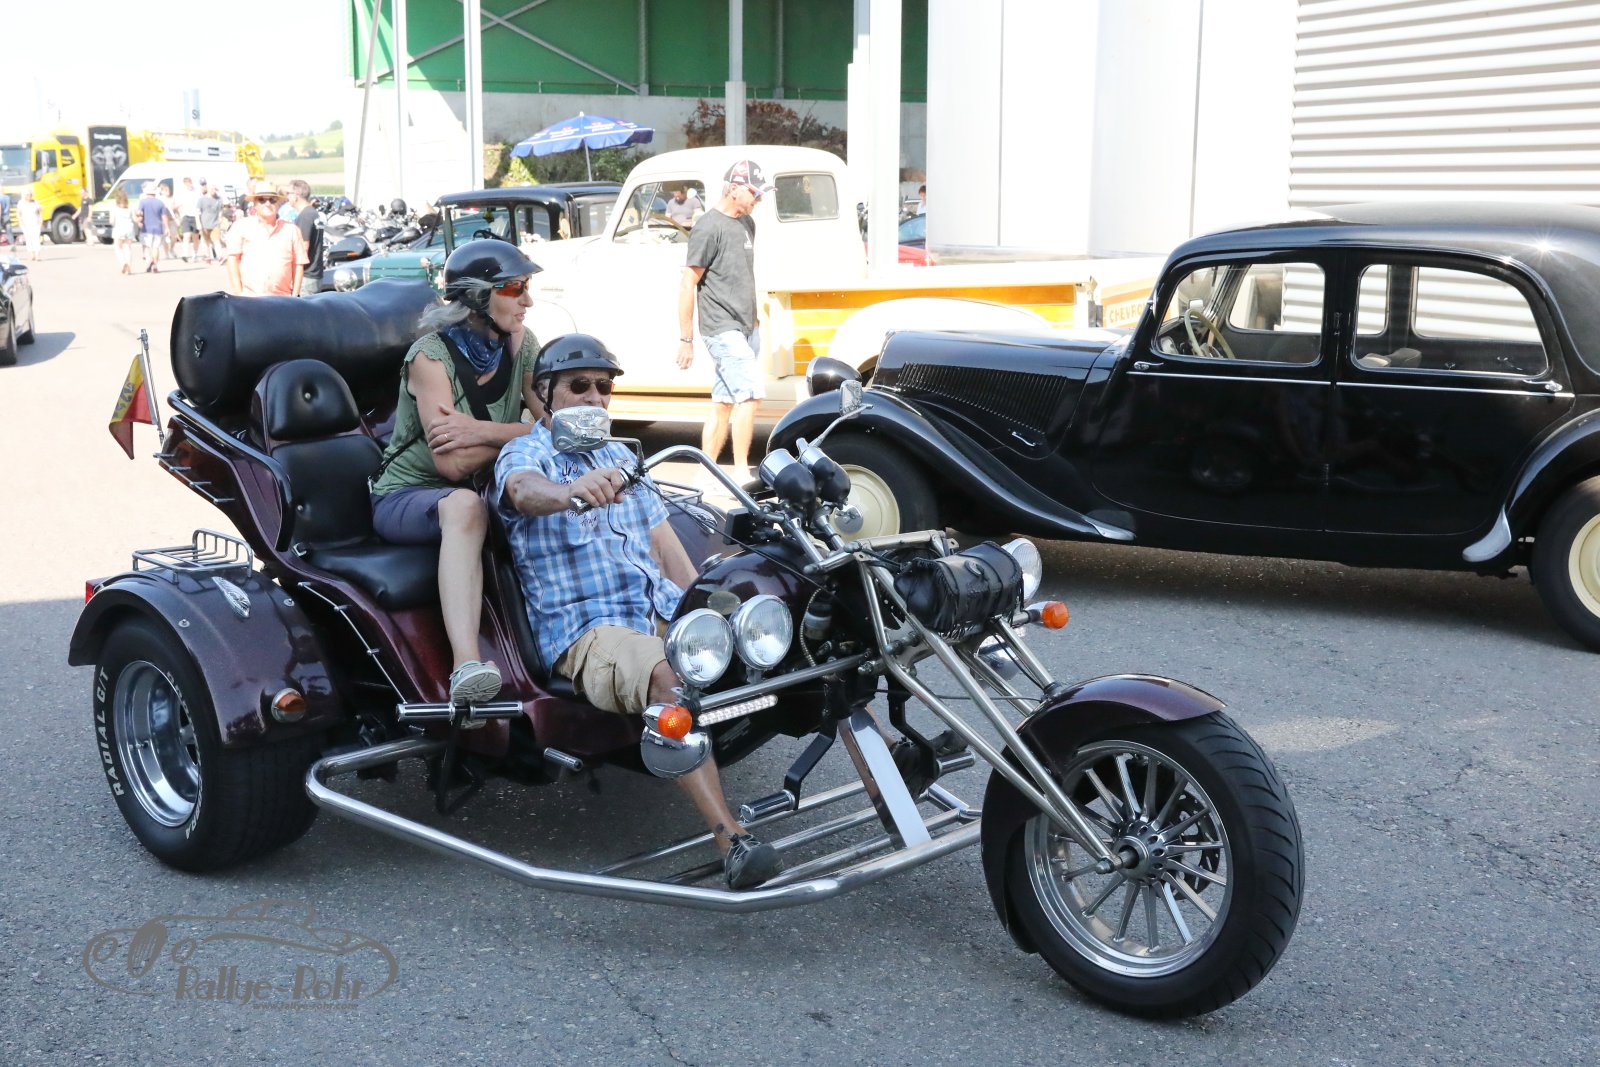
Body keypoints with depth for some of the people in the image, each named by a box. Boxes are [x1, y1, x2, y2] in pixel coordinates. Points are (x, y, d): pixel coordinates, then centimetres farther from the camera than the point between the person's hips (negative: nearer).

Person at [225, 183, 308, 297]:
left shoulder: (291, 230, 11)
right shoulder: (241, 227, 6)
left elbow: (298, 265, 11)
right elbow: (232, 260, 1)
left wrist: (295, 296, 3)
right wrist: (239, 295, -5)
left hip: (281, 300, 1)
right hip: (247, 298, -1)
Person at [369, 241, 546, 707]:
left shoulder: (520, 344, 1)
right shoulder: (432, 356, -16)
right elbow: (452, 464, -25)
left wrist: (483, 431, -25)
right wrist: (521, 433, -16)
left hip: (484, 490, 6)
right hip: (407, 495, -6)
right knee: (464, 505, -41)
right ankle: (465, 665, -57)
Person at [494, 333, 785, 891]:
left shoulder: (618, 457, 26)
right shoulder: (525, 453, 4)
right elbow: (524, 490, -23)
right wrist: (569, 491, -47)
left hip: (664, 613, 7)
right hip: (588, 629, -6)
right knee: (668, 678, -38)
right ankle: (731, 841, -46)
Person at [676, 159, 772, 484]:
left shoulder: (746, 223, 14)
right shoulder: (709, 227, -11)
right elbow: (688, 284, -11)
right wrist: (685, 339, -11)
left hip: (744, 329, 8)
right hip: (722, 329, -8)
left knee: (724, 403, 9)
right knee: (751, 393, -16)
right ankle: (740, 471, -10)